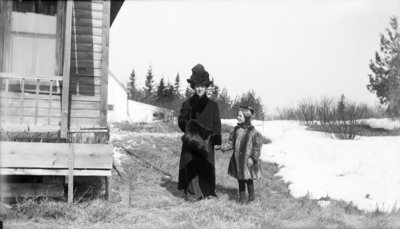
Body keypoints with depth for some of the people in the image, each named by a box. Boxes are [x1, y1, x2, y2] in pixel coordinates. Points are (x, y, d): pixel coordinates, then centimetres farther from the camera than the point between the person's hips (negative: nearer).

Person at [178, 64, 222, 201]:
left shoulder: (212, 105, 7)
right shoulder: (187, 104, 7)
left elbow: (216, 124, 5)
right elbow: (181, 121, 5)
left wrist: (217, 141, -3)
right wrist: (188, 126, -16)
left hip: (206, 142, 0)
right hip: (191, 141, 0)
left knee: (207, 167, -1)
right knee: (190, 166, -3)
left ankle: (207, 191, 9)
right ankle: (192, 193, 3)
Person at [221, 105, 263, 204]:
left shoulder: (253, 132, -11)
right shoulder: (236, 130, 6)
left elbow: (257, 147, -10)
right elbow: (231, 143, 11)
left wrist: (253, 158, -19)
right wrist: (224, 148, -5)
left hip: (247, 160, -5)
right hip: (237, 159, 5)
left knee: (248, 178, 2)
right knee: (240, 178, 13)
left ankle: (251, 196, 18)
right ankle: (241, 196, 25)